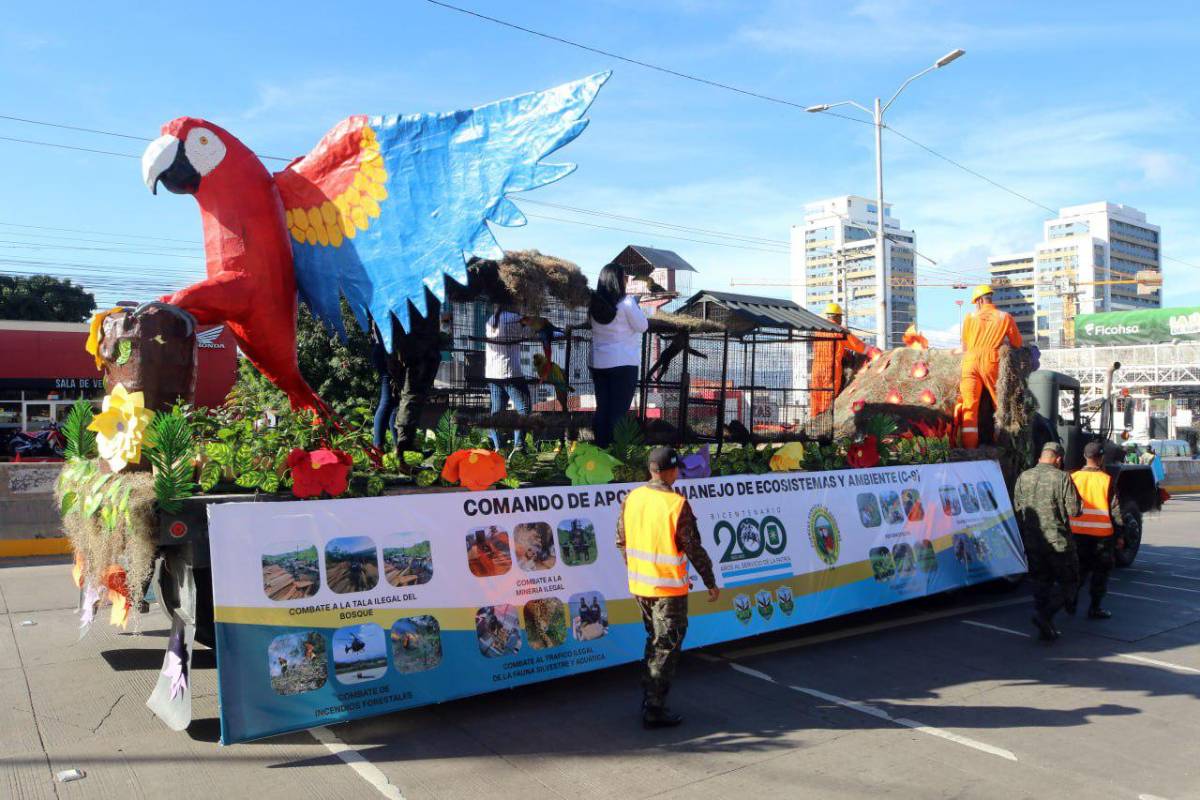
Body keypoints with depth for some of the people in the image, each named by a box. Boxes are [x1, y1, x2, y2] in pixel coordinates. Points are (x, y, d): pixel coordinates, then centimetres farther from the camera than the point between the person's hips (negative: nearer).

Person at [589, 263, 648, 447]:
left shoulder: (594, 303, 1)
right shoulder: (626, 303, -13)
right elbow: (642, 326, -6)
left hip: (598, 363, 5)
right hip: (623, 363, -5)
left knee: (602, 408, 12)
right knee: (618, 411, 1)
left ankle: (601, 450, 17)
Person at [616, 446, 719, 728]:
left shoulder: (631, 499, -1)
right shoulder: (676, 504, -18)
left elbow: (622, 541, 7)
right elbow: (694, 549, -14)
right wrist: (711, 583, -2)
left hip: (639, 585, 6)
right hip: (669, 587, -6)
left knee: (655, 640, 23)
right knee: (666, 647, 6)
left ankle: (648, 697, 30)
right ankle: (654, 710, 10)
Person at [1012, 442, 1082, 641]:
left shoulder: (1023, 477, 4)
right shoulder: (1062, 477, -10)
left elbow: (1016, 509, 7)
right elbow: (1074, 510, -10)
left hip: (1031, 541, 4)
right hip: (1058, 541, -4)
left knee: (1040, 583, 14)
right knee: (1067, 581, 9)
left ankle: (1045, 629, 14)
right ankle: (1044, 615, -12)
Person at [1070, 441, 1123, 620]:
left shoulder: (1074, 477, -3)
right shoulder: (1107, 480, -10)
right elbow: (1115, 508, -6)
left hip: (1078, 531, 3)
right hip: (1102, 533, -2)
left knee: (1080, 567, 19)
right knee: (1101, 571, 10)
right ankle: (1094, 608, 12)